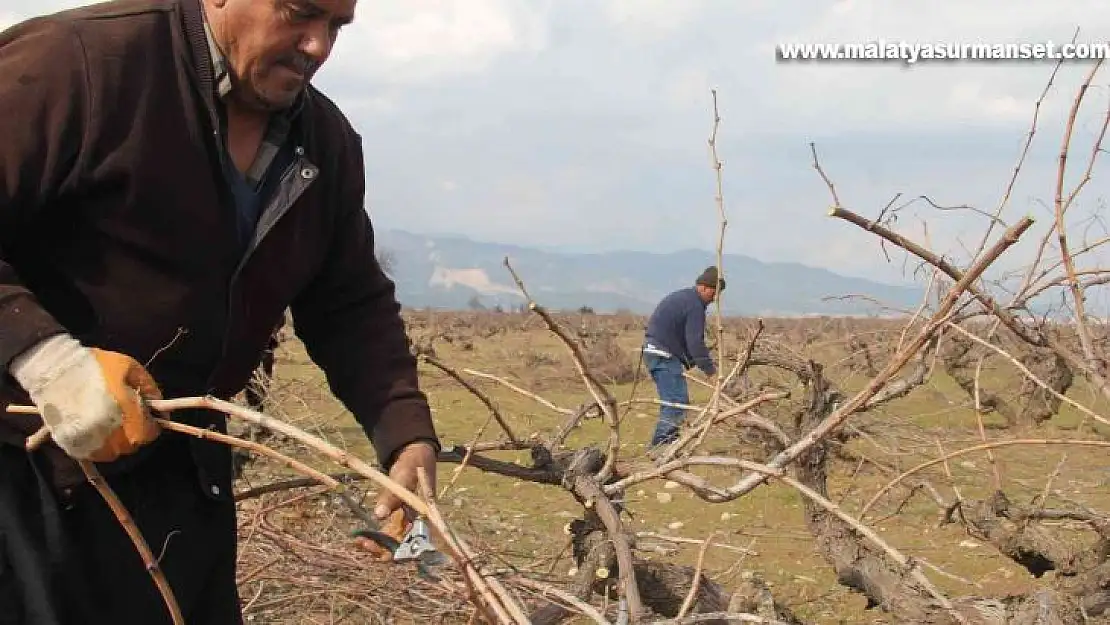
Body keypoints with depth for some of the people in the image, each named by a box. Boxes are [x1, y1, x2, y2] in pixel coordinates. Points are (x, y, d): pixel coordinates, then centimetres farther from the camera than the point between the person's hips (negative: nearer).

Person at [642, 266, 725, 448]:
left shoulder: (682, 296, 19)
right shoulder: (695, 305, -14)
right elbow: (695, 343, -18)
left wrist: (689, 362, 18)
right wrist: (711, 370, -13)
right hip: (664, 356, -11)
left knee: (672, 401, 15)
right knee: (677, 402, -12)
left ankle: (663, 445, 18)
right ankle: (660, 444, -15)